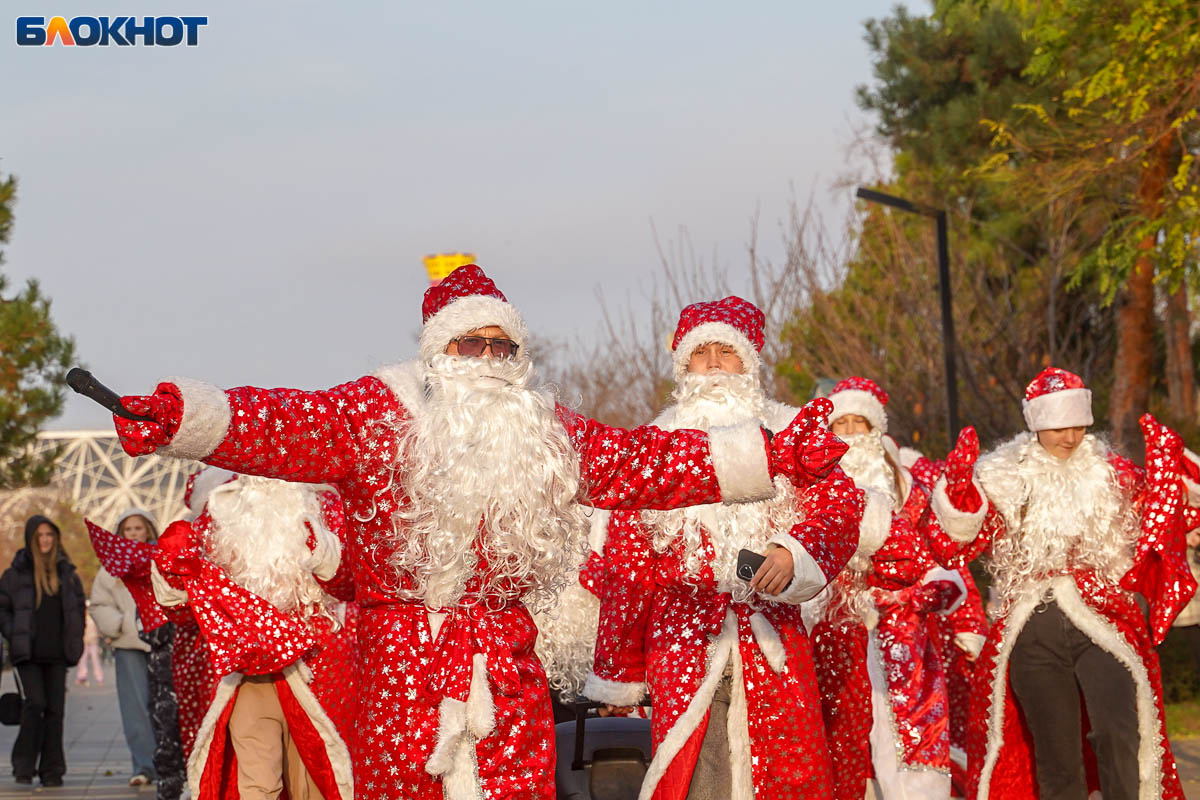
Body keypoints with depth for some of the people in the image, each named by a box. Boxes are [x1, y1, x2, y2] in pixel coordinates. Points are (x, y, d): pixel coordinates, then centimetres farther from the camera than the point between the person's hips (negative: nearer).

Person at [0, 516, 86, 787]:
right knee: (35, 703, -14)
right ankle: (24, 765, -2)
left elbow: (79, 606, 18)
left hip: (57, 653, 3)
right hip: (28, 653, -3)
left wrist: (74, 639, 7)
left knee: (55, 709, 2)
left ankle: (51, 770, 7)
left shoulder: (66, 572, 10)